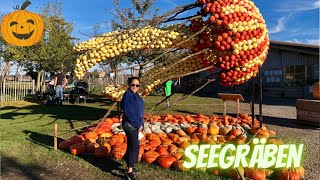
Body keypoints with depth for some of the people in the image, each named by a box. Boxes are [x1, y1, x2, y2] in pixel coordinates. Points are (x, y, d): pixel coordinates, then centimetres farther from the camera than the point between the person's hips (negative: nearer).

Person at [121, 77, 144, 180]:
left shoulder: (135, 95, 12)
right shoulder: (128, 95, -16)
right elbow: (129, 113, -22)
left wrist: (140, 124, 10)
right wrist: (138, 124, -16)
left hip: (135, 125, 9)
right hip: (130, 125, -9)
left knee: (132, 146, 17)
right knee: (134, 146, -9)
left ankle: (129, 166, 30)